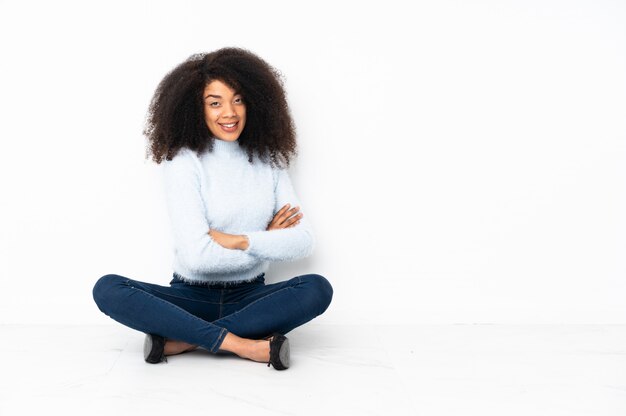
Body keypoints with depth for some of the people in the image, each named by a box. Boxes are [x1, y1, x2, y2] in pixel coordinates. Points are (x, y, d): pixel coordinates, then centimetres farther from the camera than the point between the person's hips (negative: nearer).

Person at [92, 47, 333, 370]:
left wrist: (241, 241, -16)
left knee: (318, 289, -26)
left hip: (249, 297, 3)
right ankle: (239, 343, -30)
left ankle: (181, 340, -25)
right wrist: (267, 243, -8)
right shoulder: (182, 162, -7)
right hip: (191, 296, -2)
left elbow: (304, 241, -5)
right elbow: (196, 255, -18)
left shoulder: (268, 162, 4)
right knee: (107, 289, -26)